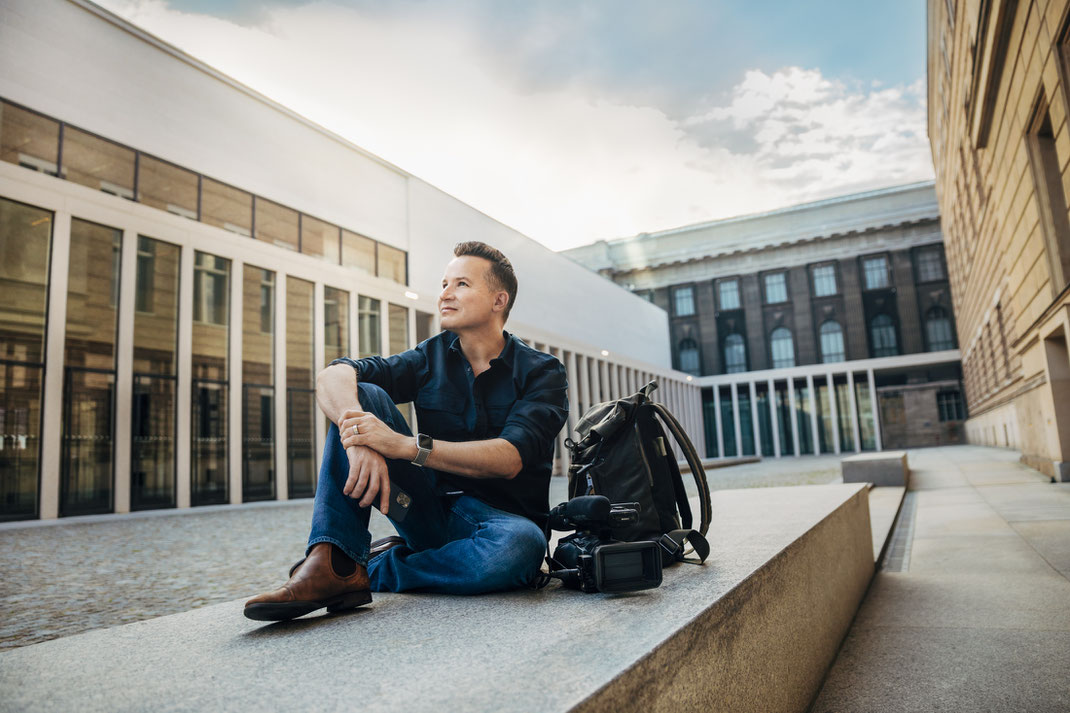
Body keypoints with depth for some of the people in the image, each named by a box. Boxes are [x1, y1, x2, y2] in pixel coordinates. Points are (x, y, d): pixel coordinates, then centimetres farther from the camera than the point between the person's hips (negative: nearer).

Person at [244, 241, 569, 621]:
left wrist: (404, 444, -34)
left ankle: (367, 571, -18)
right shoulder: (432, 358, 5)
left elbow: (509, 459, -23)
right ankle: (331, 562, -26)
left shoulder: (543, 372, -5)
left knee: (521, 544, -40)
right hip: (432, 512, 3)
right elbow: (332, 376, -10)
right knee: (362, 396, -13)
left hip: (499, 517, -2)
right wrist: (360, 441, -33)